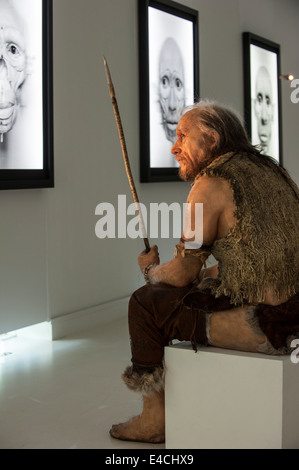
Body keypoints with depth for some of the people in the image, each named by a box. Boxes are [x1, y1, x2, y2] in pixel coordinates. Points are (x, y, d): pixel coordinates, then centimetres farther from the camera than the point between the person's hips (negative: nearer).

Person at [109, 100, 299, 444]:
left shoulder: (211, 183, -12)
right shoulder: (270, 171, 14)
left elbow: (181, 274, -8)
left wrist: (151, 270, 14)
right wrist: (205, 273, 23)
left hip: (258, 323, -9)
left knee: (145, 303, 5)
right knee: (193, 294, 29)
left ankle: (154, 418, 19)